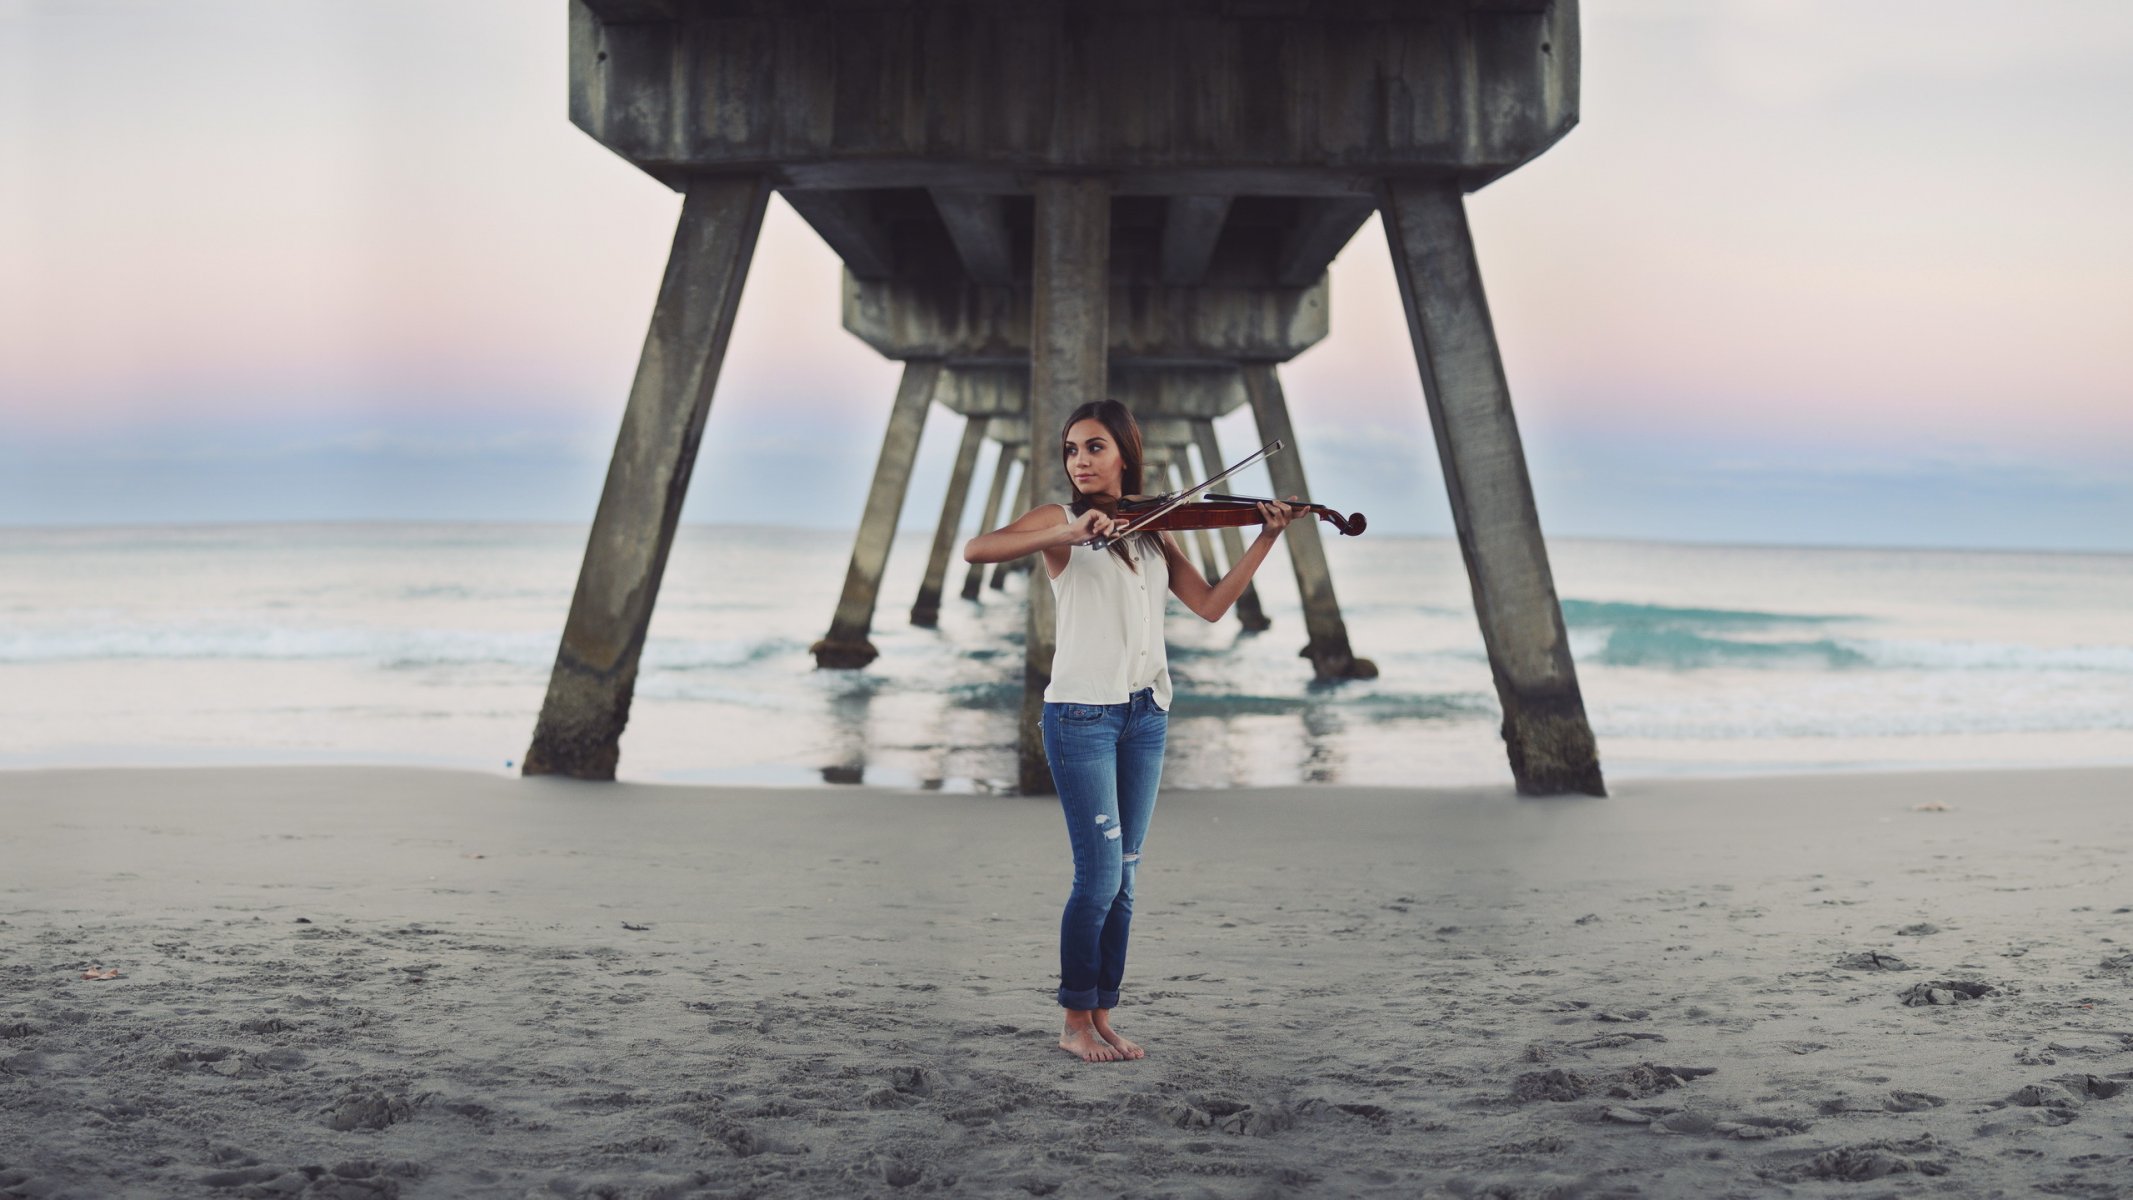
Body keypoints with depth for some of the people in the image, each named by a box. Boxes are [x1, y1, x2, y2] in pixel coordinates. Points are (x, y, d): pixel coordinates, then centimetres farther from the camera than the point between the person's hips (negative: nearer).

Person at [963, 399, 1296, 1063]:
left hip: (1146, 714, 5)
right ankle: (1075, 1023, 6)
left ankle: (1102, 1018, 16)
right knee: (1101, 874, -8)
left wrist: (1265, 539, -1)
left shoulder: (1155, 532, 14)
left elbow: (1211, 605, 7)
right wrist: (1069, 532, -28)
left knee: (1123, 878, 7)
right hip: (1081, 713, -5)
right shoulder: (1059, 520, 0)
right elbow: (975, 550, -18)